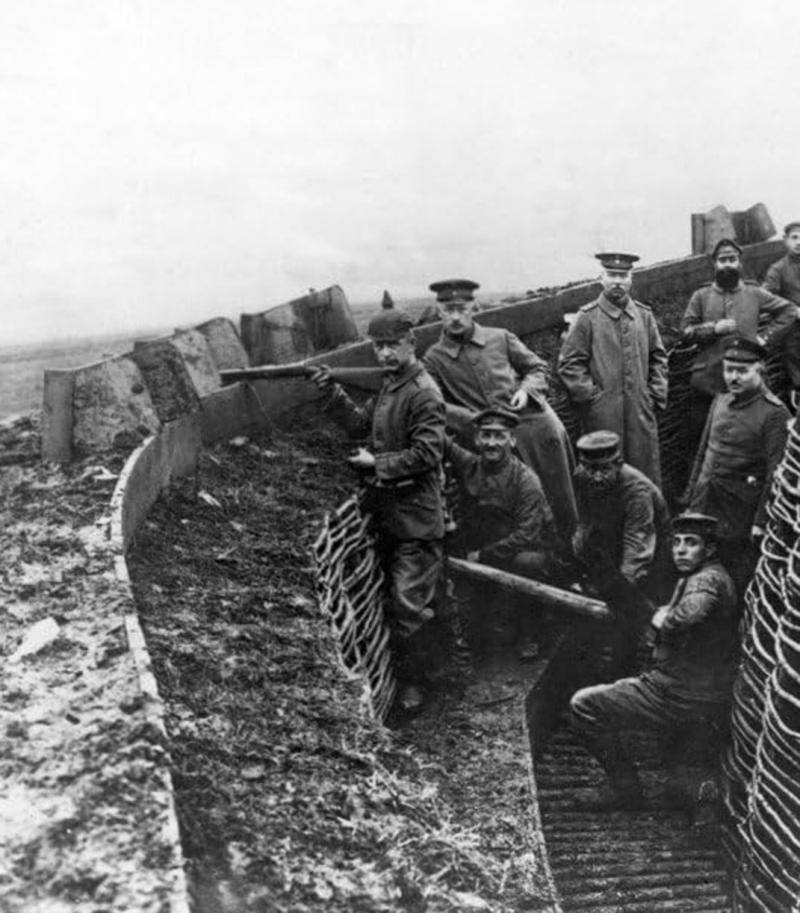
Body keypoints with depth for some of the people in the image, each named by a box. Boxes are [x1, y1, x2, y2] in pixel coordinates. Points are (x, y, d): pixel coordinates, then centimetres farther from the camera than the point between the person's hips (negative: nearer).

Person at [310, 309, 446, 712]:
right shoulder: (389, 385, 12)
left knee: (409, 602, -3)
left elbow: (426, 454, -22)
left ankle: (412, 684, 8)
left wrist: (376, 463, -15)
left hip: (416, 516, -9)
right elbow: (361, 422, 15)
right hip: (388, 510, 9)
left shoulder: (422, 393, -17)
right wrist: (331, 392, 3)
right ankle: (395, 669, 33)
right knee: (395, 597, 19)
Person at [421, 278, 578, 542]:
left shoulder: (500, 338, 10)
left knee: (559, 498, 5)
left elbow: (538, 367, 18)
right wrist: (474, 419, -16)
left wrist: (526, 390, -3)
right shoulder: (434, 359, 5)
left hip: (536, 423, 2)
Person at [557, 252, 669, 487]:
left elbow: (658, 357, 16)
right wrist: (589, 396, -9)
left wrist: (656, 394, 6)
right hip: (603, 415, -3)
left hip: (641, 413, 4)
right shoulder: (588, 317, -3)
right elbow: (568, 363, -4)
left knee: (647, 475, 6)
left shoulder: (644, 314, 9)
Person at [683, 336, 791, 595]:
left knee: (736, 587, 3)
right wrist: (689, 500, 14)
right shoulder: (720, 402, 8)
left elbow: (775, 475, -15)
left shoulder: (774, 414, -13)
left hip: (740, 516, -6)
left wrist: (761, 523, -16)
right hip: (705, 507, 6)